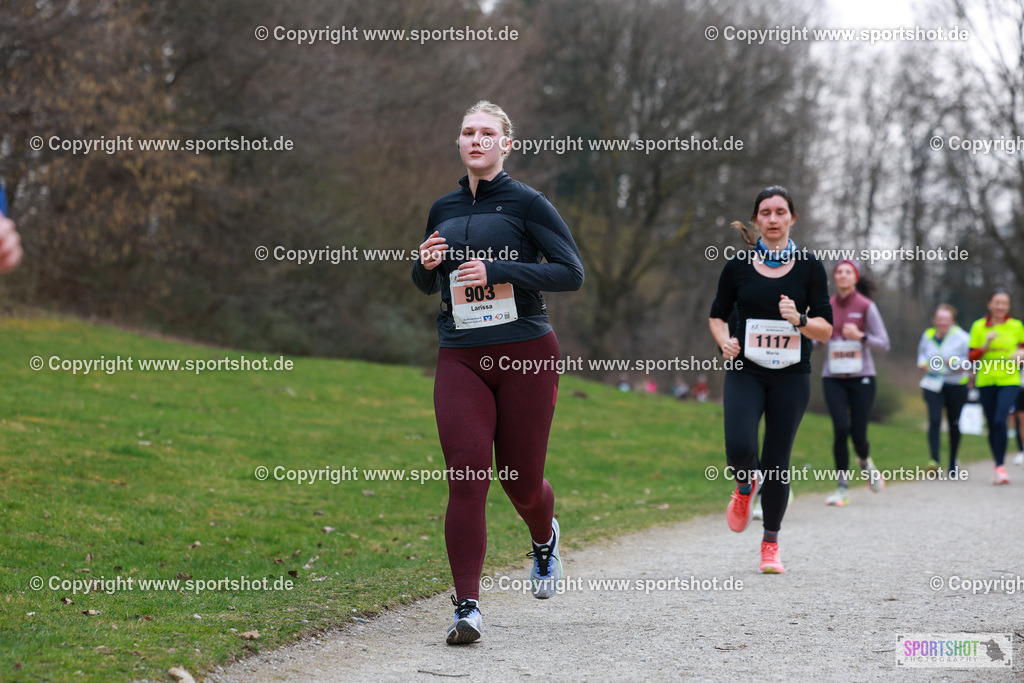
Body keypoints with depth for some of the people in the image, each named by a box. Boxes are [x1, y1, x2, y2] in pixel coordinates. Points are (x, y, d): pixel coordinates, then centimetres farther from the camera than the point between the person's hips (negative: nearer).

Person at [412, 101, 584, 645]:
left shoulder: (526, 203, -3)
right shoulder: (444, 210, 12)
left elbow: (571, 273, -8)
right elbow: (427, 285, 25)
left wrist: (496, 271, -16)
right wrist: (427, 264, 0)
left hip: (526, 354, -3)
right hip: (460, 359, 3)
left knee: (521, 482, 6)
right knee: (466, 480, -11)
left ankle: (545, 540, 42)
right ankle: (467, 607, -11)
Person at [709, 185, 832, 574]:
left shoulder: (809, 267, 2)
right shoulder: (739, 265, 4)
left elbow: (826, 329, 1)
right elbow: (717, 315, 14)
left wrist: (799, 319, -19)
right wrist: (725, 340, -7)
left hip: (791, 375, 0)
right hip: (745, 371, 0)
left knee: (777, 463, 1)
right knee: (740, 450, -20)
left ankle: (770, 543, 19)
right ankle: (746, 485, 18)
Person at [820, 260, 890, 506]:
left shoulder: (866, 306, -4)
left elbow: (884, 344, -5)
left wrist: (861, 336, -21)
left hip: (861, 377, -2)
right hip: (833, 377, 2)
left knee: (858, 433, -4)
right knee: (841, 429, -13)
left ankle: (865, 462, 33)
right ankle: (842, 487, -3)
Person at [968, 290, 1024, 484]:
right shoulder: (979, 326, 5)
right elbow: (971, 357, 4)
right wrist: (986, 346, -13)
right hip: (986, 381, 2)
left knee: (1000, 420, -19)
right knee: (992, 425, 6)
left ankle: (1000, 466, -14)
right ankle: (999, 466, 21)